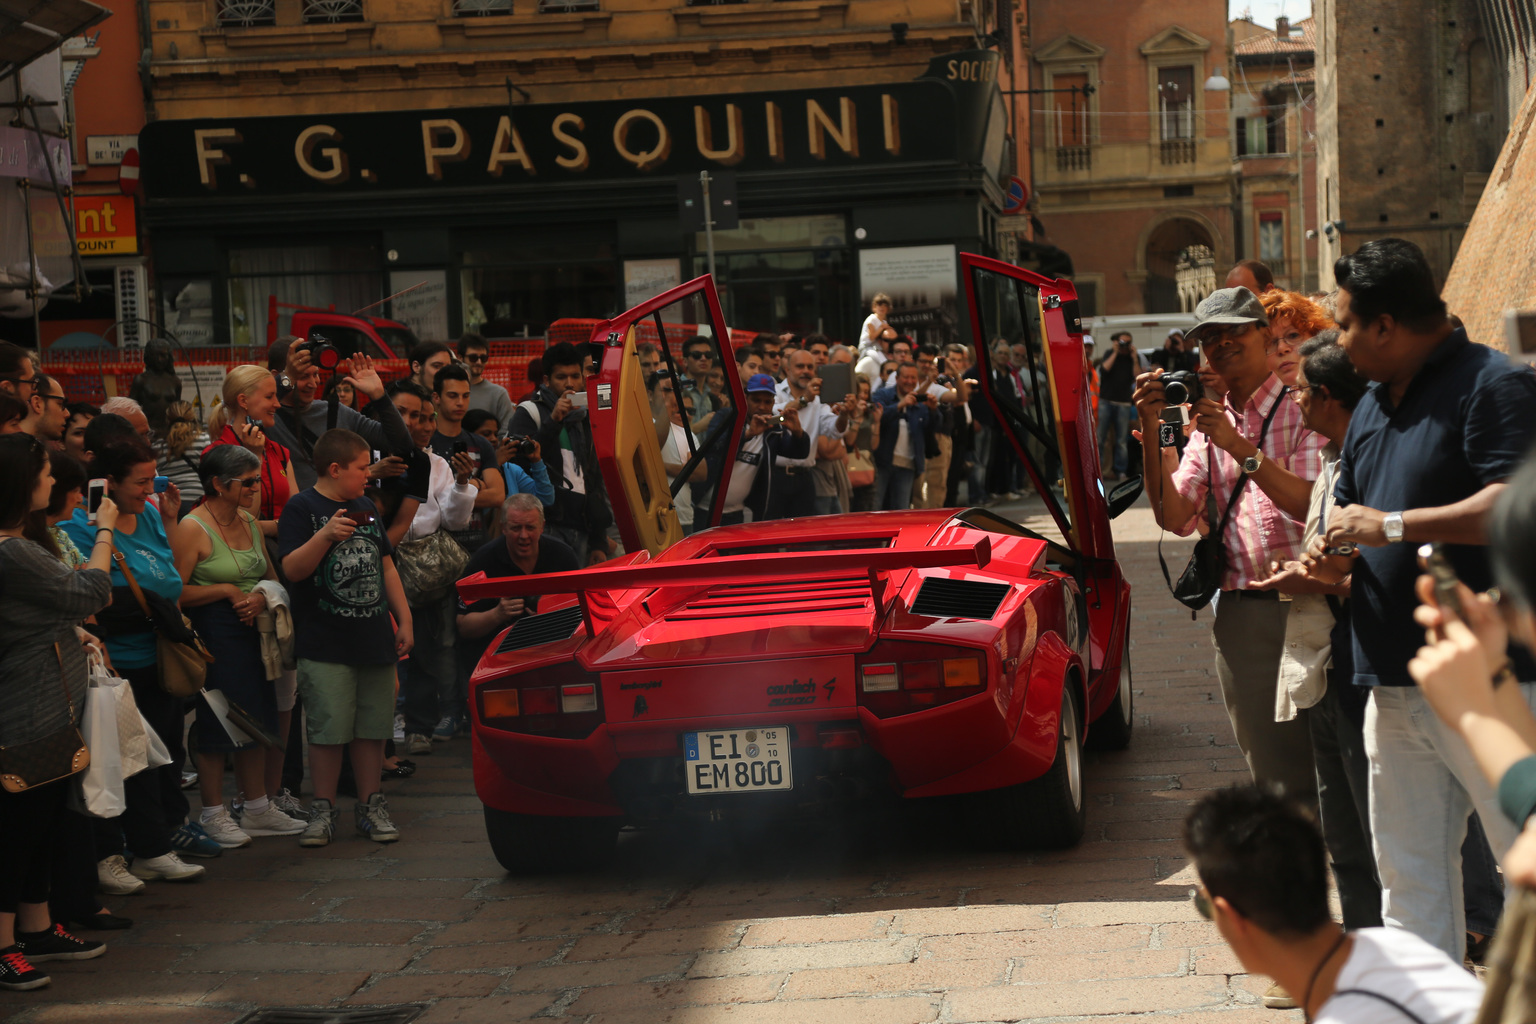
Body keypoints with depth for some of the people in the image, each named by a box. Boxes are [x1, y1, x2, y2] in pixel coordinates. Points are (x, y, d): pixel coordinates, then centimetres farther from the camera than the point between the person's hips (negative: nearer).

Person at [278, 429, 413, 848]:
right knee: (329, 730, -5)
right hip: (325, 645, -6)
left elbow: (386, 566, 22)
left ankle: (370, 805, 16)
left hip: (374, 640, 6)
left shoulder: (365, 508, 18)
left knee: (372, 729, 7)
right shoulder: (302, 508, -4)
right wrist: (325, 536, -28)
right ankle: (323, 810, 5)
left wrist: (404, 621, 17)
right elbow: (292, 569, -15)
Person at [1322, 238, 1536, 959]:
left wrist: (1390, 526, -17)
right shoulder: (1372, 409, 19)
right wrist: (1334, 555, 7)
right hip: (1393, 684, 9)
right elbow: (1349, 515, 30)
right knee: (1410, 871, 11)